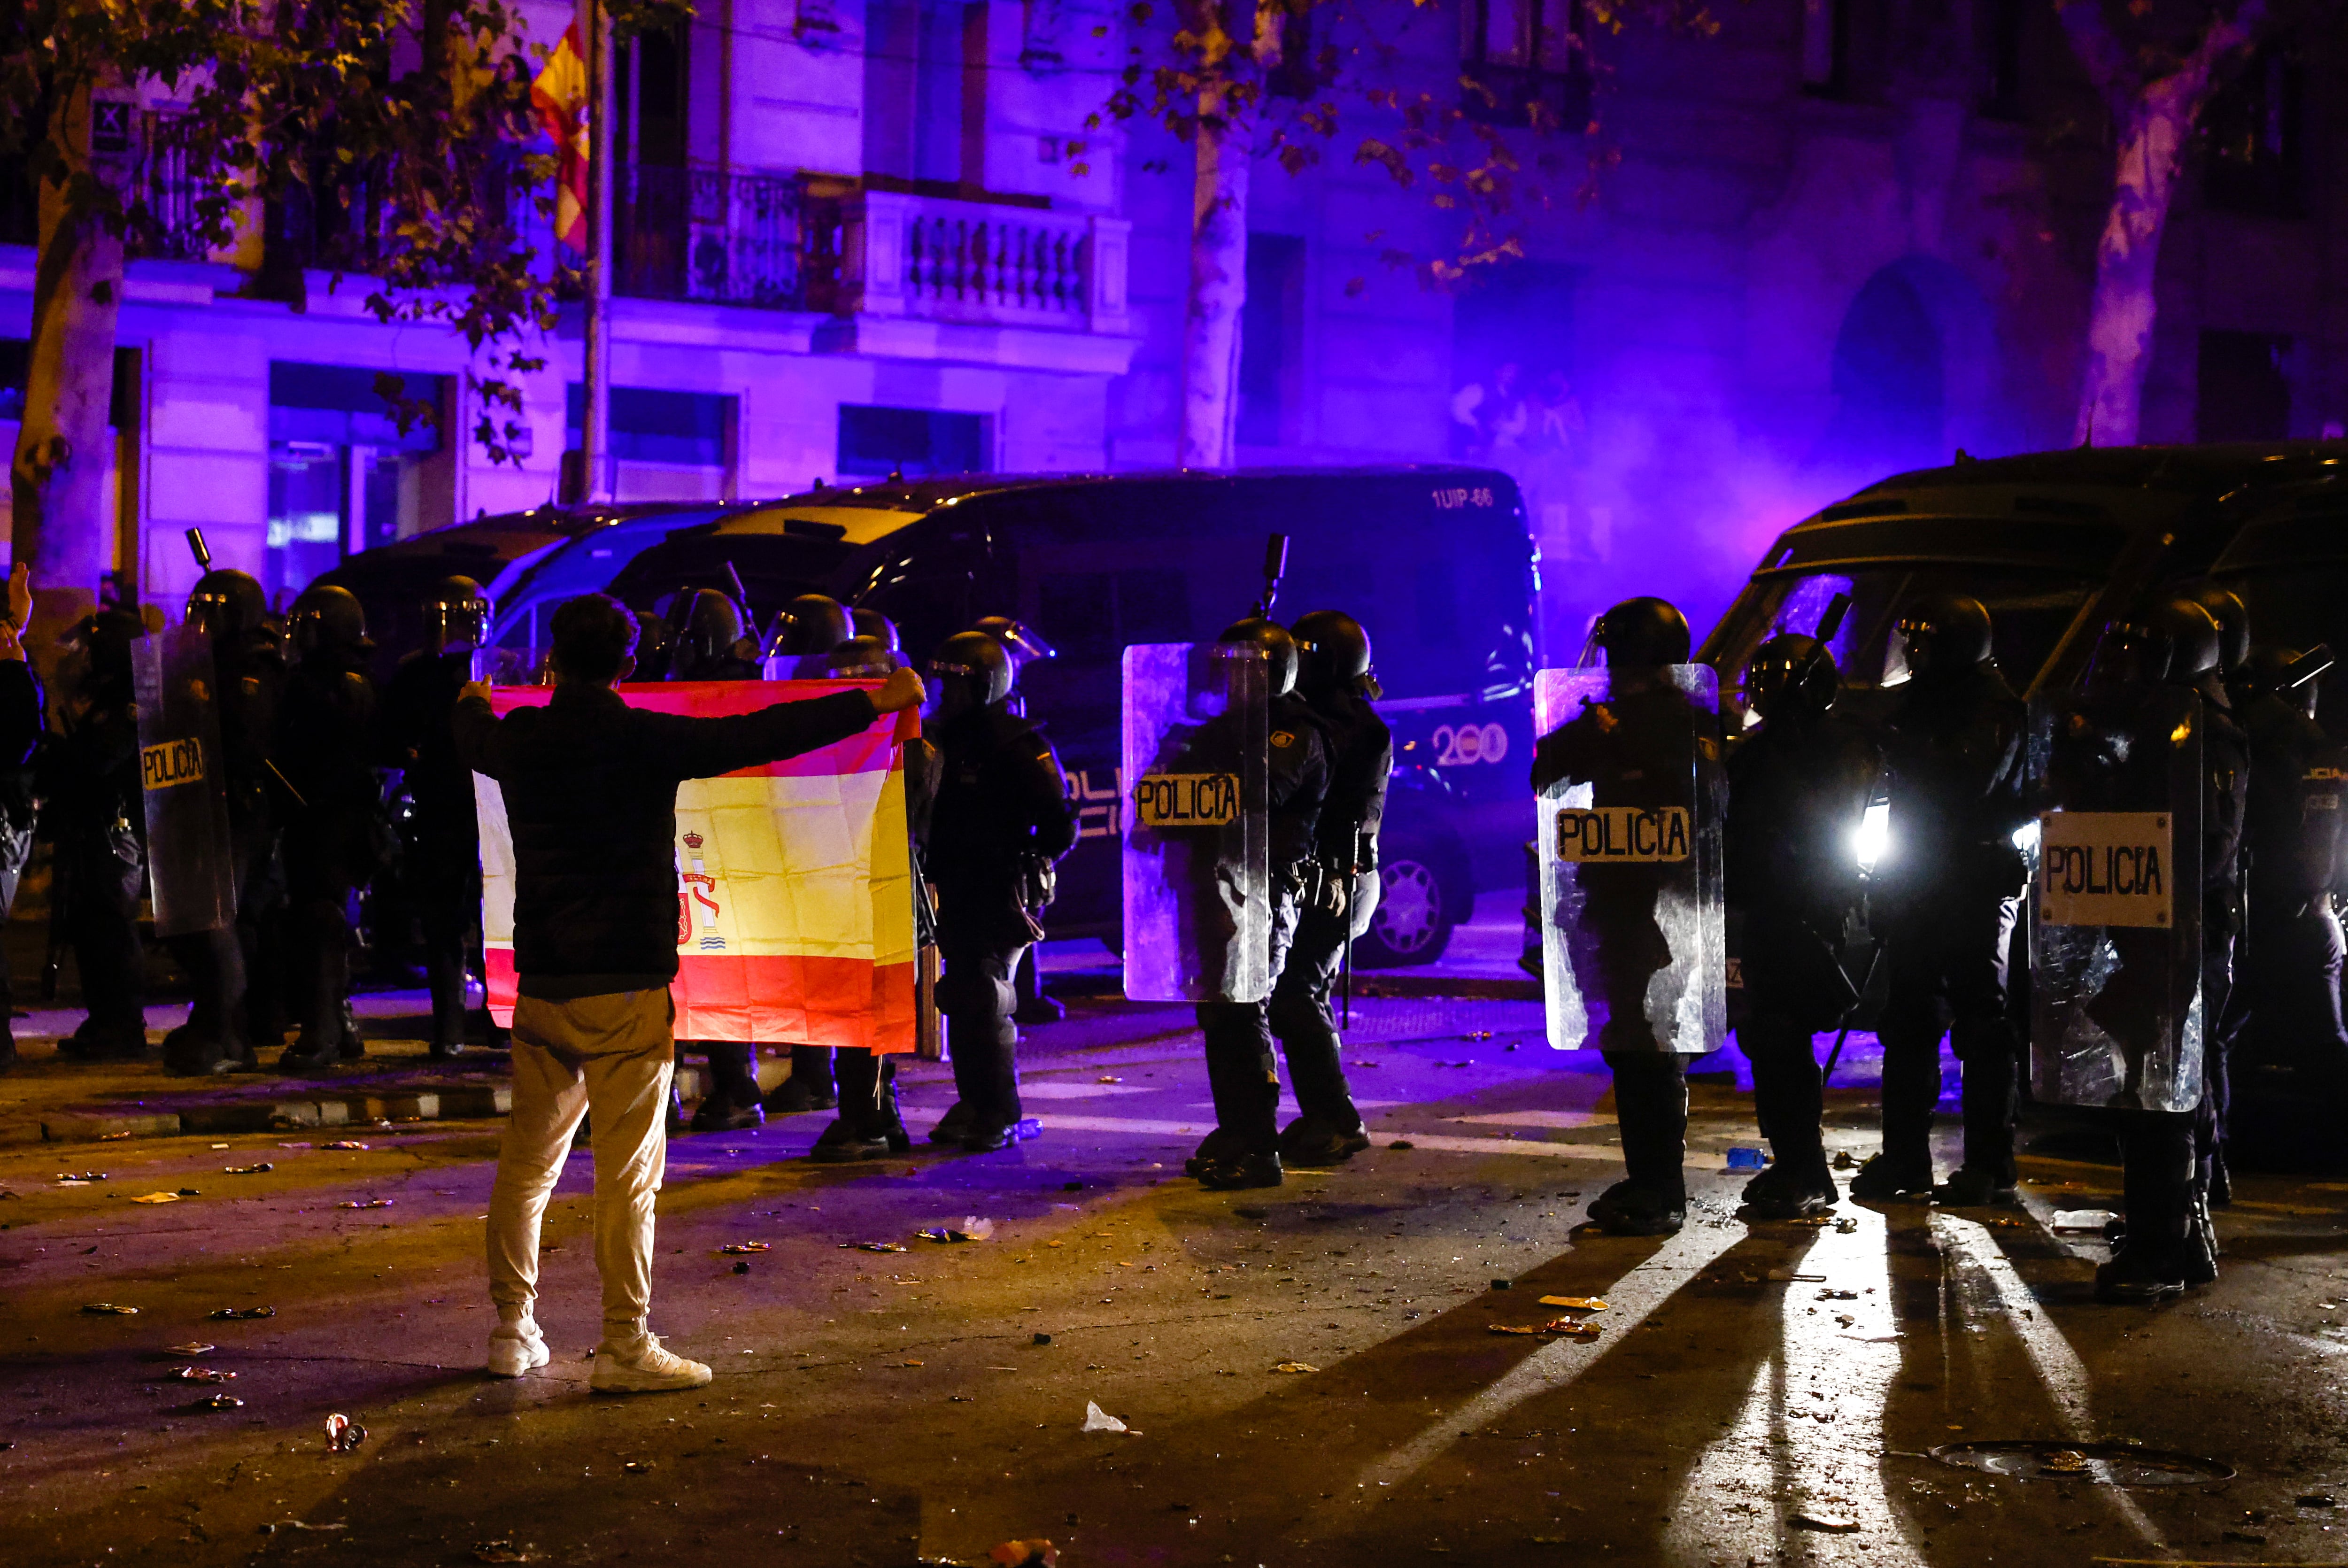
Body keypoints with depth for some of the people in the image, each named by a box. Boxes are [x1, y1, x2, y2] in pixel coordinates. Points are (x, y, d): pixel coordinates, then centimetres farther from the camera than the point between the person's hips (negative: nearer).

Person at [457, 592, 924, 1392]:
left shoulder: (519, 738, 6)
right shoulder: (642, 739, -11)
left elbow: (472, 737, 30)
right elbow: (756, 737, -15)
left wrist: (472, 702, 54)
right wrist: (874, 703, -11)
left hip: (542, 986, 6)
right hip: (626, 988, -6)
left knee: (528, 1161, 15)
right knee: (628, 1173, -2)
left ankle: (512, 1329, 23)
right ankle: (626, 1347, -1)